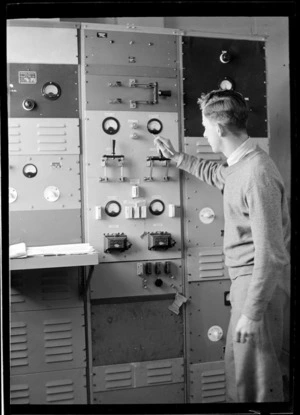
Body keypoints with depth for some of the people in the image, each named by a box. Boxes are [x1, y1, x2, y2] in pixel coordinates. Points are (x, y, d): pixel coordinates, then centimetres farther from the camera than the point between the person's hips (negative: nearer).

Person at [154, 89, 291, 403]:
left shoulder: (257, 174, -23)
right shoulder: (238, 165, 6)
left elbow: (270, 253, -24)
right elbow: (213, 173, 33)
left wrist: (252, 313, -21)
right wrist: (175, 156, 33)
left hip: (259, 283, -9)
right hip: (244, 279, 9)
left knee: (254, 374, 3)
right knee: (236, 364, 20)